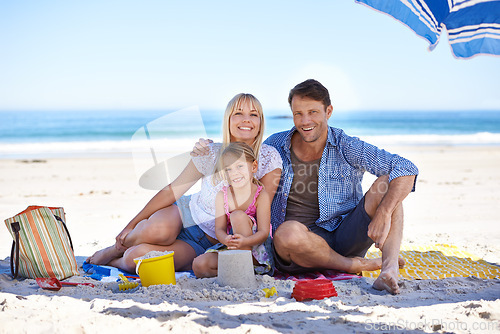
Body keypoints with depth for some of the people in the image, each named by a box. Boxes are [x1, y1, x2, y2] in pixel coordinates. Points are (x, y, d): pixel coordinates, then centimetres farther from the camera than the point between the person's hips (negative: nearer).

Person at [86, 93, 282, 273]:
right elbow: (173, 190, -5)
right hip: (185, 212, 1)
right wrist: (132, 224, -4)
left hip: (208, 244, -1)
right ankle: (117, 248, -3)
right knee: (158, 230, -37)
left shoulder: (269, 157, -14)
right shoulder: (211, 154, -11)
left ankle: (117, 261, 8)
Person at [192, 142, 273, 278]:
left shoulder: (261, 195, -11)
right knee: (199, 265, -22)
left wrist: (244, 241, -41)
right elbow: (219, 229, -6)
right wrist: (226, 240, -33)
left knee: (238, 215, -28)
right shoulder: (222, 196, 0)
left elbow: (264, 233, -18)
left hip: (255, 249, -3)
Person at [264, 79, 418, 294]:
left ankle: (389, 268, -36)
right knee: (288, 231, -37)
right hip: (302, 244, 0)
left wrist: (383, 215, -30)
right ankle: (357, 265, -14)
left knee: (387, 182, -18)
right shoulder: (275, 146, 2)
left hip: (345, 235, 0)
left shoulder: (347, 148, -4)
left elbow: (406, 170, -14)